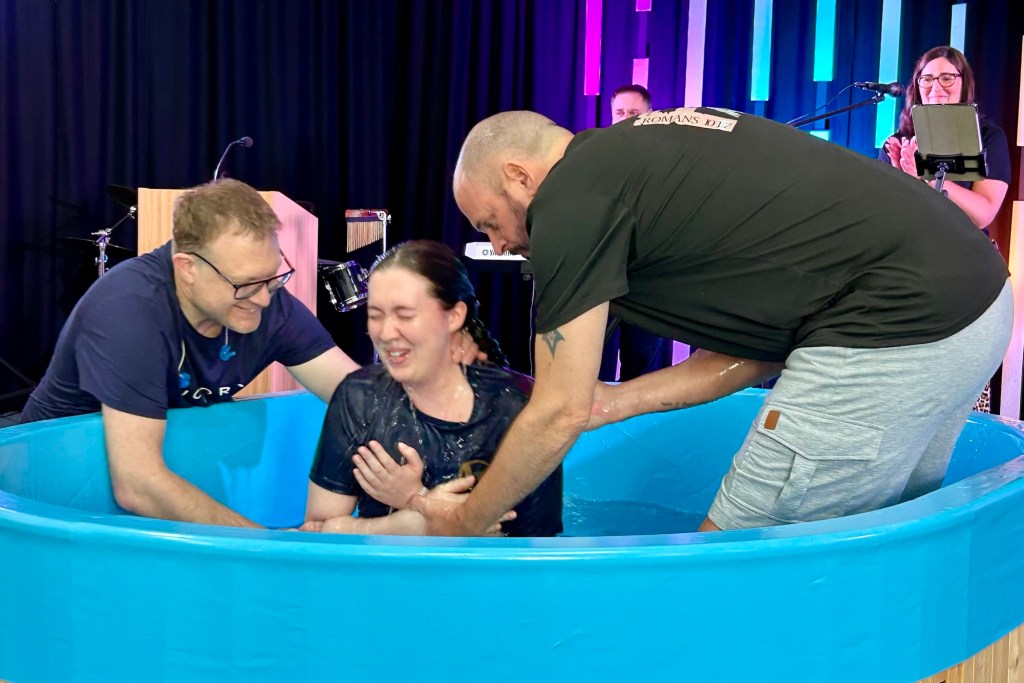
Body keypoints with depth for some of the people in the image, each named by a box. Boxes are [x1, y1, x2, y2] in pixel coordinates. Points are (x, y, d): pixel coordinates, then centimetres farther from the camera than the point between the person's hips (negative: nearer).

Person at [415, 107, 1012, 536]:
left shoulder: (570, 198, -6)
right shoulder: (645, 155, 20)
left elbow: (560, 415, -4)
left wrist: (464, 523, 10)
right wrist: (618, 400, 18)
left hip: (897, 327, -10)